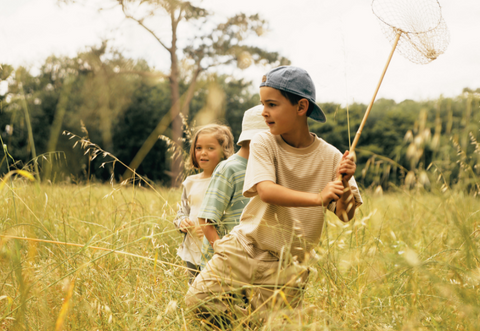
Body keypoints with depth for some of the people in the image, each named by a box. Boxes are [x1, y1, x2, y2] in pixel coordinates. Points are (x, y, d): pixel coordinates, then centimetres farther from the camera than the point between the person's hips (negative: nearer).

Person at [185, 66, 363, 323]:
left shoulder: (330, 157, -3)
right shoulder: (263, 143, -6)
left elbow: (345, 214, -6)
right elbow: (266, 191, -23)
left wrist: (344, 185, -28)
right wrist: (318, 198, -35)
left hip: (287, 265, 0)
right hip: (246, 248, 0)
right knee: (198, 299, -11)